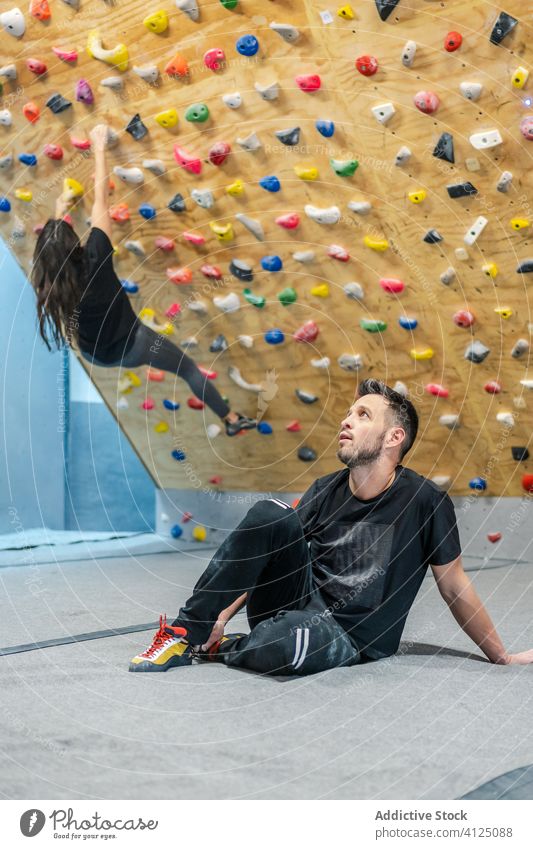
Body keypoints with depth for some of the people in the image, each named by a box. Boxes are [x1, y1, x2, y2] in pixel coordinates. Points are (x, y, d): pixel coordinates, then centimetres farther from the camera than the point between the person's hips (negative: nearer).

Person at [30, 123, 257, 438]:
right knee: (190, 369, 11)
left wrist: (58, 215, 23)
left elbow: (50, 246, 9)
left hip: (95, 354, 5)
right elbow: (101, 201, -26)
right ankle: (233, 420, 19)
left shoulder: (48, 280, -18)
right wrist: (99, 146, -19)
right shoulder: (93, 261, -31)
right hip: (130, 345, -5)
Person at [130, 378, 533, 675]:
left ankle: (224, 649, -5)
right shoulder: (325, 491, 4)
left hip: (348, 638, -4)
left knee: (292, 639, -40)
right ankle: (186, 632, -15)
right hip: (295, 603, 4)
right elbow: (267, 559, 8)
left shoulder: (424, 501, -9)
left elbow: (454, 586, 1)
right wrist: (223, 613, -1)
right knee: (269, 514, -21)